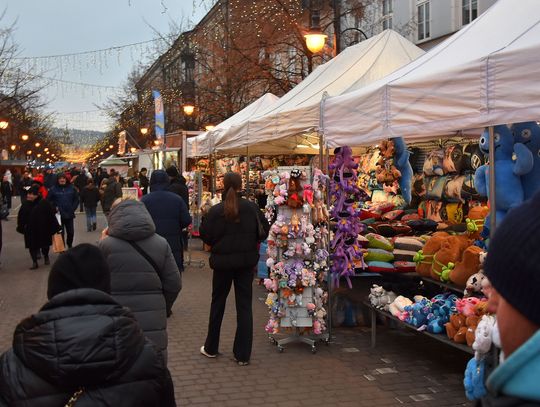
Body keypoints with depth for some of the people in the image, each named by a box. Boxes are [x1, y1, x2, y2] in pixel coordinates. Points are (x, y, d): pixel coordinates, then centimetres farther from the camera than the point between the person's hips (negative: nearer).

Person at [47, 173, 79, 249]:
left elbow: (76, 199, 9)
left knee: (71, 232, 7)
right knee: (60, 232, 2)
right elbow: (48, 201, 1)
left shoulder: (71, 188, 4)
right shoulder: (53, 189, -2)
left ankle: (69, 245, 32)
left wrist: (73, 208, -1)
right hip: (59, 215, -2)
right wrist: (54, 208, -10)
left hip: (69, 214, 2)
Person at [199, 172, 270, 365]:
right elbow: (264, 230, -1)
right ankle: (243, 354, 8)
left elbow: (206, 236, -7)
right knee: (244, 306, 7)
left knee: (217, 304, 16)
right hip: (246, 261, 1)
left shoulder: (215, 211, -13)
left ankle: (211, 348, 28)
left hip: (222, 262, -1)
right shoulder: (252, 208, -8)